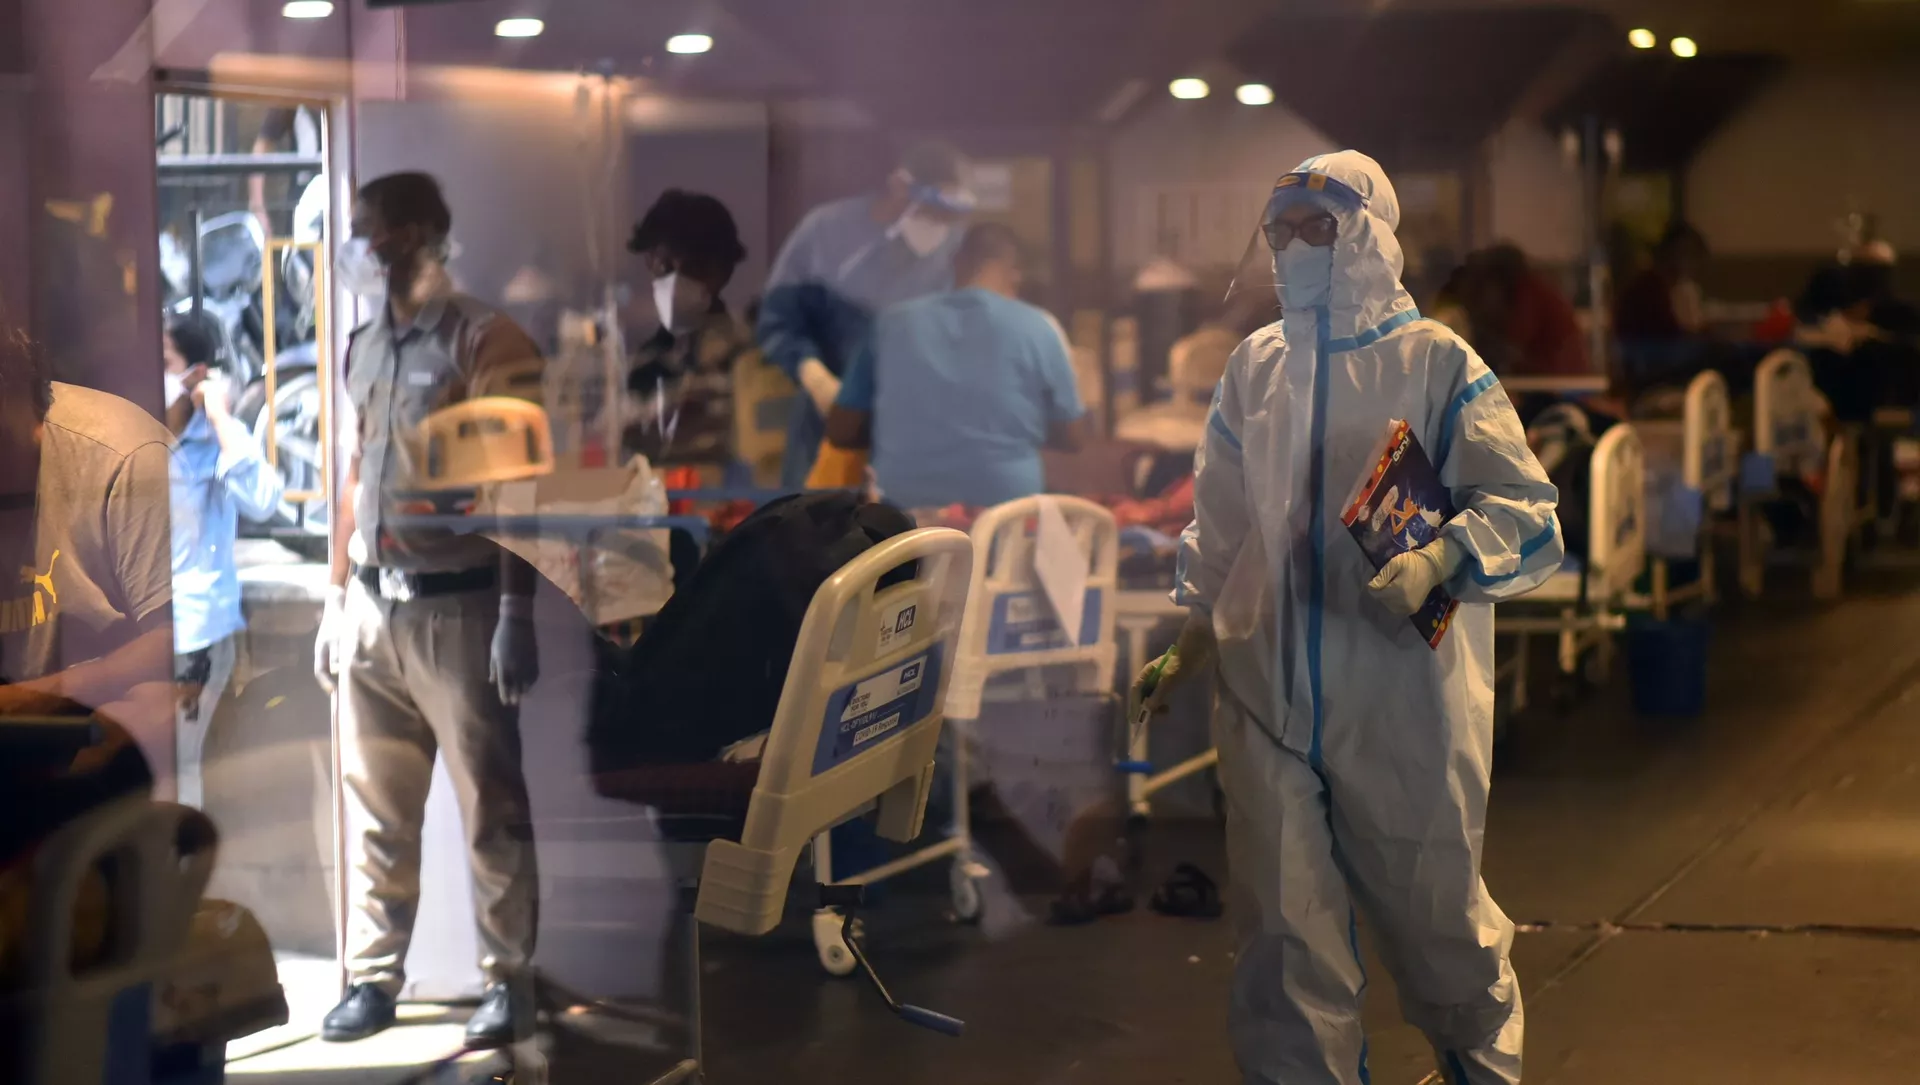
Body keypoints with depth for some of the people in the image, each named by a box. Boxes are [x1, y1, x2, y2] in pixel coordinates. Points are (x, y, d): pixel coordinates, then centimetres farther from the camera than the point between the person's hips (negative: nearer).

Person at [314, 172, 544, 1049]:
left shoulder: (484, 342, -7)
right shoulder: (365, 348, 13)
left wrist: (516, 613, -14)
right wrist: (336, 598, 16)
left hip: (456, 607, -6)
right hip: (373, 607, 6)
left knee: (489, 804, 1)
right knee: (375, 805, 9)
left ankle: (507, 980, 9)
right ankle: (373, 977, 16)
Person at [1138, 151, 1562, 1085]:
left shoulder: (1435, 363, -4)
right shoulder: (1256, 365, 11)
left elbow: (1525, 514, -12)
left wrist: (1437, 561, -30)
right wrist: (1188, 644, 18)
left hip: (1405, 701, -4)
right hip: (1269, 700, 4)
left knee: (1435, 915, 10)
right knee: (1283, 938, 5)